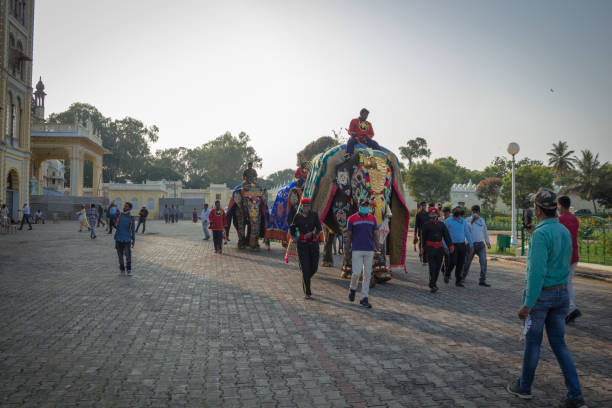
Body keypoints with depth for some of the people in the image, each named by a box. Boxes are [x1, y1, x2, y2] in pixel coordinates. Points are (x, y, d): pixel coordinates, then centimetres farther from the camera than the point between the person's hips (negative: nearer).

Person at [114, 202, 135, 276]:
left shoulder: (131, 218, 0)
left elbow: (132, 229, 4)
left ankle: (129, 270, 14)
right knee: (120, 256, 8)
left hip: (127, 239, -2)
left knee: (128, 256, -2)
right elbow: (116, 226, 12)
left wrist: (133, 240, 2)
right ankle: (122, 270, 20)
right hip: (118, 239, 2)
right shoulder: (119, 215, 4)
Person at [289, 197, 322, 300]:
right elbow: (292, 228, 16)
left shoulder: (314, 215, 1)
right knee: (305, 268, -7)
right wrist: (295, 237, 1)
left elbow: (319, 228, -8)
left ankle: (305, 280, 39)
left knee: (314, 267, 5)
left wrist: (311, 233, -26)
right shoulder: (297, 216, 2)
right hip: (302, 245, -2)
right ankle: (307, 293, 1)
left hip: (313, 243, 2)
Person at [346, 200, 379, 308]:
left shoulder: (373, 218, 8)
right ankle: (352, 289, 24)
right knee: (356, 273, -8)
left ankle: (364, 299, 9)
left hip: (369, 250, 3)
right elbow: (348, 235, 3)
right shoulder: (352, 219, -1)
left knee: (367, 275, 2)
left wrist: (377, 248, 7)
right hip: (357, 250, -3)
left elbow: (375, 234, 12)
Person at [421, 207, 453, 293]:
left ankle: (433, 283, 24)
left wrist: (450, 246, -5)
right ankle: (432, 286, -8)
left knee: (438, 267, 9)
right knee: (432, 267, -10)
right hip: (430, 248, -4)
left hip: (439, 248, 4)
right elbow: (423, 237, 4)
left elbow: (446, 236, 4)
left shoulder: (441, 224, 8)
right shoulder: (426, 225, 0)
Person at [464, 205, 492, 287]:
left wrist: (488, 242, 25)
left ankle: (482, 281, -11)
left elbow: (485, 231, 20)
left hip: (481, 244, 2)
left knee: (483, 262, -13)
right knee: (467, 262, 9)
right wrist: (472, 221, -28)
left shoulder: (481, 220, 6)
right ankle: (463, 277, 33)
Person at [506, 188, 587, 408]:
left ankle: (524, 387, 24)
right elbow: (566, 264, 14)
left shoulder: (541, 234, -19)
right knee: (559, 343, 13)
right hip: (562, 293, 7)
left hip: (541, 293, -7)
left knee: (533, 342, 8)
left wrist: (527, 304, -21)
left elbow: (537, 272, -23)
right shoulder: (565, 232, 7)